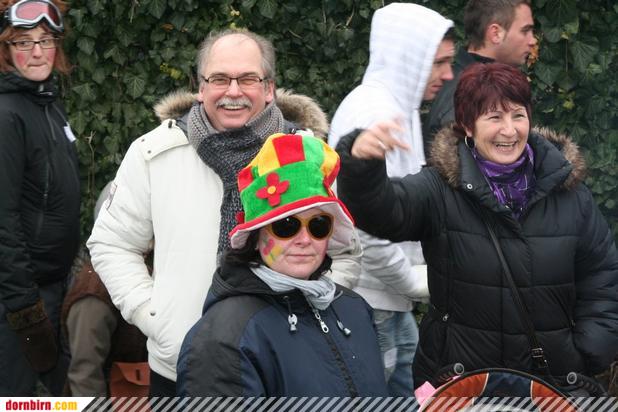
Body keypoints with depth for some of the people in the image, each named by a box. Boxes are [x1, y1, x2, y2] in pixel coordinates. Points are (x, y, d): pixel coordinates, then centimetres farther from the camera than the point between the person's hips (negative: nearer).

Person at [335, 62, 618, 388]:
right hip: (454, 383, -2)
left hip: (552, 381, 2)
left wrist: (588, 355, -4)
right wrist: (360, 164, -46)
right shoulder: (439, 190, -7)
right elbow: (381, 210, -26)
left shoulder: (568, 193, 1)